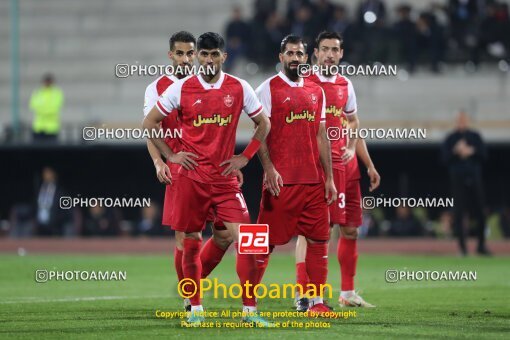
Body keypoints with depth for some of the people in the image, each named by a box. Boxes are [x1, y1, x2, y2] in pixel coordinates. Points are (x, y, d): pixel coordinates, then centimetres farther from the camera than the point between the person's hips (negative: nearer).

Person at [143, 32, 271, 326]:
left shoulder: (239, 88, 2)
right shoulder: (181, 89, -1)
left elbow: (264, 124, 13)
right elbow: (150, 122, 7)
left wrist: (245, 157, 4)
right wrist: (170, 156, 0)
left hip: (226, 178, 0)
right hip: (191, 177, 0)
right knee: (192, 243, 5)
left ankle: (250, 310, -5)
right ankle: (196, 309, 18)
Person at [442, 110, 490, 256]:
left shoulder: (475, 137, 13)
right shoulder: (450, 138, 7)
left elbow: (484, 155, 5)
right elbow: (445, 158, -1)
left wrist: (471, 151, -10)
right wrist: (456, 151, -15)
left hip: (474, 177, 2)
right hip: (458, 178, -2)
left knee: (479, 212, 0)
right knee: (459, 212, -6)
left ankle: (481, 245, 8)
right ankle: (462, 245, -2)